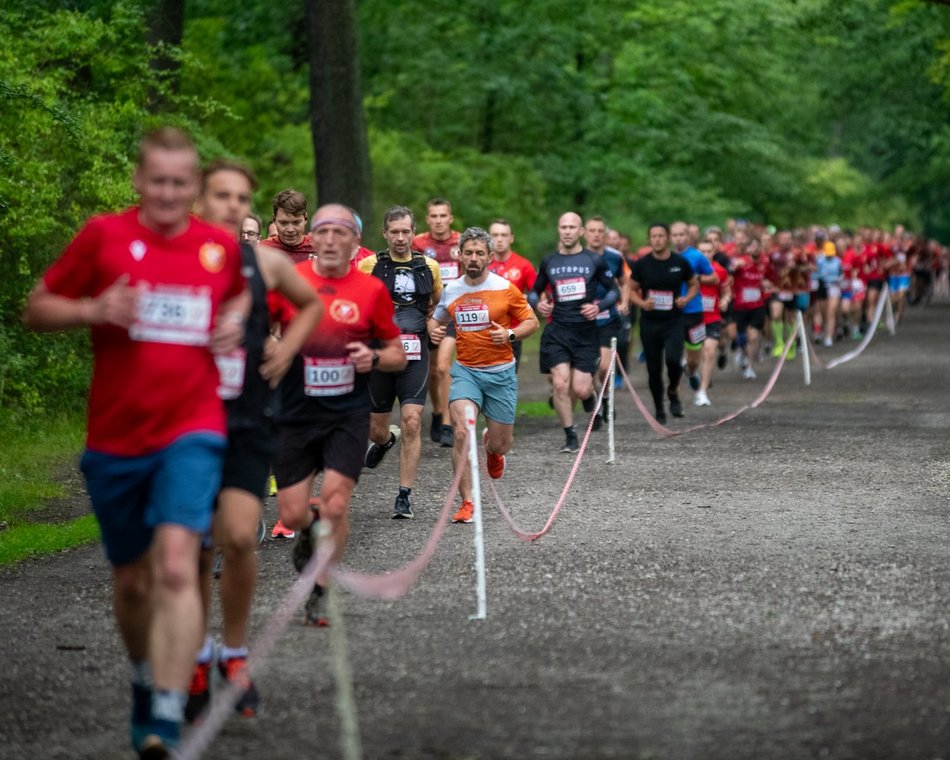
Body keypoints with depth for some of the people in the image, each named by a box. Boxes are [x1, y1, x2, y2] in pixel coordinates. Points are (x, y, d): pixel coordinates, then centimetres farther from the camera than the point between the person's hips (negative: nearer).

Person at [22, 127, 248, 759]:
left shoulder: (221, 245, 4)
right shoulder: (103, 236, -2)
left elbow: (241, 292, 25)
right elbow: (37, 310, 3)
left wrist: (237, 321, 2)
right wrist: (95, 310, -16)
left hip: (191, 431, -1)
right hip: (115, 438, 1)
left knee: (176, 565, -20)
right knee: (131, 577, 14)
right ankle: (146, 679, 41)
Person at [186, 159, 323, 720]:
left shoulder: (268, 263, 2)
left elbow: (312, 305, 22)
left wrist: (287, 348, 7)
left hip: (249, 423, 0)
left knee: (239, 537, -15)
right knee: (196, 547, 6)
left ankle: (236, 653, 6)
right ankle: (199, 659, 26)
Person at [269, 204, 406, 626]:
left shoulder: (372, 289, -1)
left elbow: (398, 354, 8)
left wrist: (374, 357, -13)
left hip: (348, 415, -1)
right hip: (295, 415, 1)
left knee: (335, 504, -11)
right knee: (292, 514, 2)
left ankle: (319, 593, 7)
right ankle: (311, 531, 39)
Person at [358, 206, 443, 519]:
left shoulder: (429, 267, 5)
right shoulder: (369, 265, -2)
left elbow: (438, 304, 23)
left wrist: (430, 326, 10)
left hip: (415, 355, 0)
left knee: (411, 422, -14)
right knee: (377, 430, 9)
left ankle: (405, 495, -6)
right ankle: (385, 440, 48)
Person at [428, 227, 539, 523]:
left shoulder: (505, 289, -6)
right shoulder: (451, 291, 3)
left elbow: (531, 321, 2)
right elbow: (436, 319, 21)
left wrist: (510, 334, -17)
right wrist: (433, 330, -2)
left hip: (501, 373, -1)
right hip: (465, 371, 1)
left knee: (501, 445, 6)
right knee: (461, 434, -19)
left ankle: (490, 445, 47)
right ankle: (467, 503, -10)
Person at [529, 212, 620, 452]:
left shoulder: (594, 261, 2)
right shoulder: (548, 262, 8)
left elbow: (614, 290, 8)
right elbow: (534, 291, 19)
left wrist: (599, 306, -10)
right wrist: (537, 303, -4)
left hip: (586, 332, -1)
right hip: (557, 331, 1)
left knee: (580, 389, -6)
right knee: (560, 384, -11)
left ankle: (590, 394, 33)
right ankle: (570, 437, 3)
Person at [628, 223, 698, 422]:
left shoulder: (680, 262, -1)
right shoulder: (642, 264, -1)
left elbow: (694, 284, 13)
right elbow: (632, 290, 9)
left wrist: (686, 298, -7)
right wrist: (642, 303, -11)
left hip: (674, 321, -1)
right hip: (649, 322, 1)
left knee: (673, 359, -22)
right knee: (654, 368, 4)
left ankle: (673, 393, 8)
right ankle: (659, 409, 21)